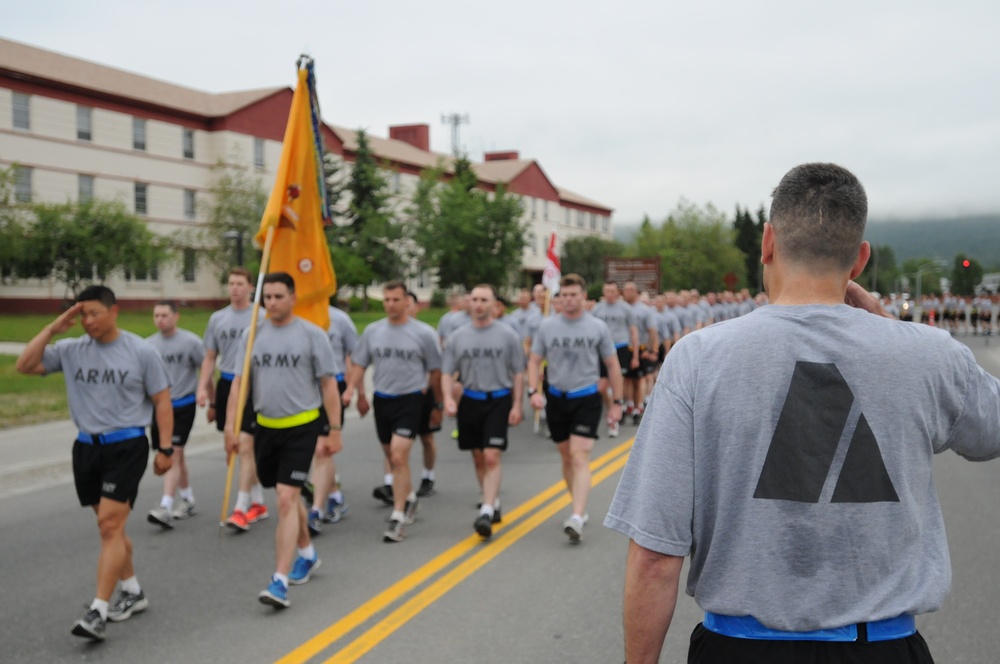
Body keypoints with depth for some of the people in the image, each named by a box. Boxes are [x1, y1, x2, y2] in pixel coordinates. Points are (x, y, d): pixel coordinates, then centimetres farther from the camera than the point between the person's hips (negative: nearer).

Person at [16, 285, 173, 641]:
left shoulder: (140, 351, -5)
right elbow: (25, 365, -3)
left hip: (127, 446, -5)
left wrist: (165, 448, -4)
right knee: (111, 526, 14)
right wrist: (52, 328, -7)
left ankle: (98, 612, -10)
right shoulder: (71, 350, 4)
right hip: (87, 447, 5)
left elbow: (162, 401, 0)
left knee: (109, 525, -11)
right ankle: (133, 593, 29)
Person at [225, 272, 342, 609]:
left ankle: (280, 581, -12)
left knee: (286, 499, -13)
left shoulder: (312, 334, -6)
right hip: (266, 426, 5)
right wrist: (230, 426, -3)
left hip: (302, 427, -5)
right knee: (289, 495, 18)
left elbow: (329, 384, -3)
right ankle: (307, 554, 41)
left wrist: (334, 431, -4)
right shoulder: (252, 335, 6)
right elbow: (239, 382, 7)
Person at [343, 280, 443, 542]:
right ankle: (409, 498, 40)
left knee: (399, 457, -16)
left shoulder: (423, 333, -4)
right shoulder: (372, 331, 6)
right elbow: (359, 363, 11)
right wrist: (350, 388, -7)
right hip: (381, 400, 5)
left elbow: (435, 371, 3)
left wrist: (438, 405, 8)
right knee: (392, 459, 16)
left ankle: (398, 518, -11)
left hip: (410, 400, -5)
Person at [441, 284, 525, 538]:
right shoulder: (458, 336, 4)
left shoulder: (507, 335, -2)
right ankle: (493, 502, 30)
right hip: (470, 400, 4)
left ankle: (486, 512, -14)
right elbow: (447, 372, 6)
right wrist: (448, 397, -11)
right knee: (478, 457, 13)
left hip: (498, 401, -4)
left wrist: (517, 405, -6)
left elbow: (518, 373, 1)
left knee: (491, 457, -13)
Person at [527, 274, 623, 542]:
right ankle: (581, 508, 29)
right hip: (557, 398, 3)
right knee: (566, 458, 13)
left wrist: (617, 402, 4)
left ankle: (577, 518, -20)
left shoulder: (598, 327, -2)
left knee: (580, 457, -14)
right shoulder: (547, 326, 2)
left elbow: (613, 366, 5)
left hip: (587, 399, -3)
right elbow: (534, 361, 7)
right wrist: (533, 391, -10)